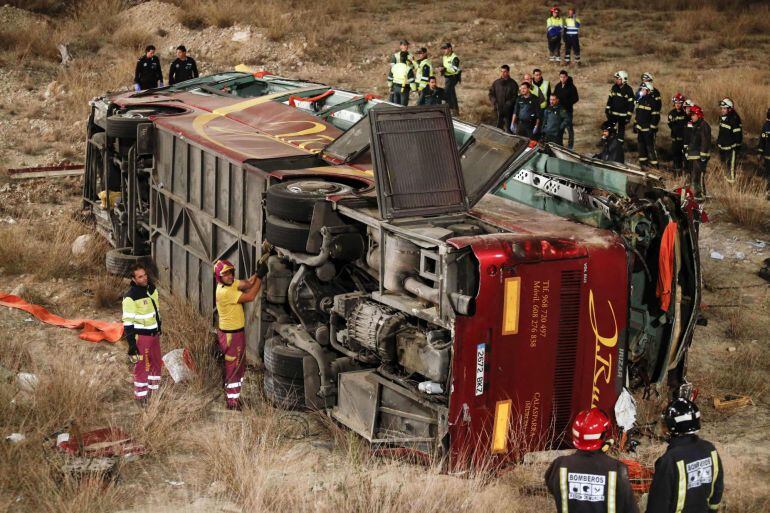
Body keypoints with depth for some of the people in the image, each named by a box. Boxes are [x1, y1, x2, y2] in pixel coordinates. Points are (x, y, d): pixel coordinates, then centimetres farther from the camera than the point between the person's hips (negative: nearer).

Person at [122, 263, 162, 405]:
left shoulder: (152, 289, 5)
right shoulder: (130, 297, -19)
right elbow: (128, 322, -19)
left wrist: (159, 328, 22)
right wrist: (131, 344, -20)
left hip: (154, 334, 8)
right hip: (141, 336, -8)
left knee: (157, 364, 17)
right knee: (142, 367, -2)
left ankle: (154, 392, 31)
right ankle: (141, 397, 8)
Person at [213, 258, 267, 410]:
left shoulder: (231, 283, 3)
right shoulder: (224, 292, -26)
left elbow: (248, 284, -6)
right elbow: (250, 296, -27)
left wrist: (258, 272, -20)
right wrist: (260, 277, -24)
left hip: (237, 332, 10)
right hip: (230, 335, -10)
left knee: (240, 365, 21)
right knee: (232, 368, 1)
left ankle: (233, 395, 34)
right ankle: (232, 403, 12)